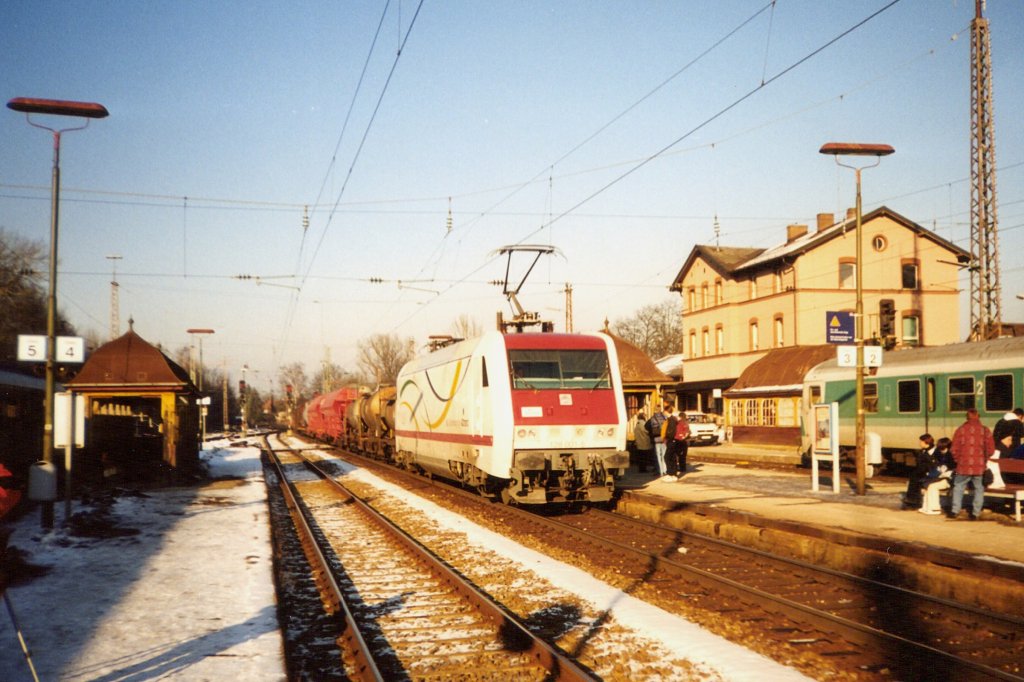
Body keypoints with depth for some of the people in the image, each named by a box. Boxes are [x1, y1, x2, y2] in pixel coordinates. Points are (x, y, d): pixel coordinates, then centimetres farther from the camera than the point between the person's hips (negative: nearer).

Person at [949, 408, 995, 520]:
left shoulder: (961, 429, -3)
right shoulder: (984, 430, 0)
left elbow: (955, 448, -2)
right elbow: (991, 448, 1)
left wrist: (957, 459, 14)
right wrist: (985, 459, 17)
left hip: (964, 465, -1)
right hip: (979, 466, 1)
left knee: (958, 487, 10)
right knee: (979, 488, 10)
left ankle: (955, 511, 4)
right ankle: (976, 513, 8)